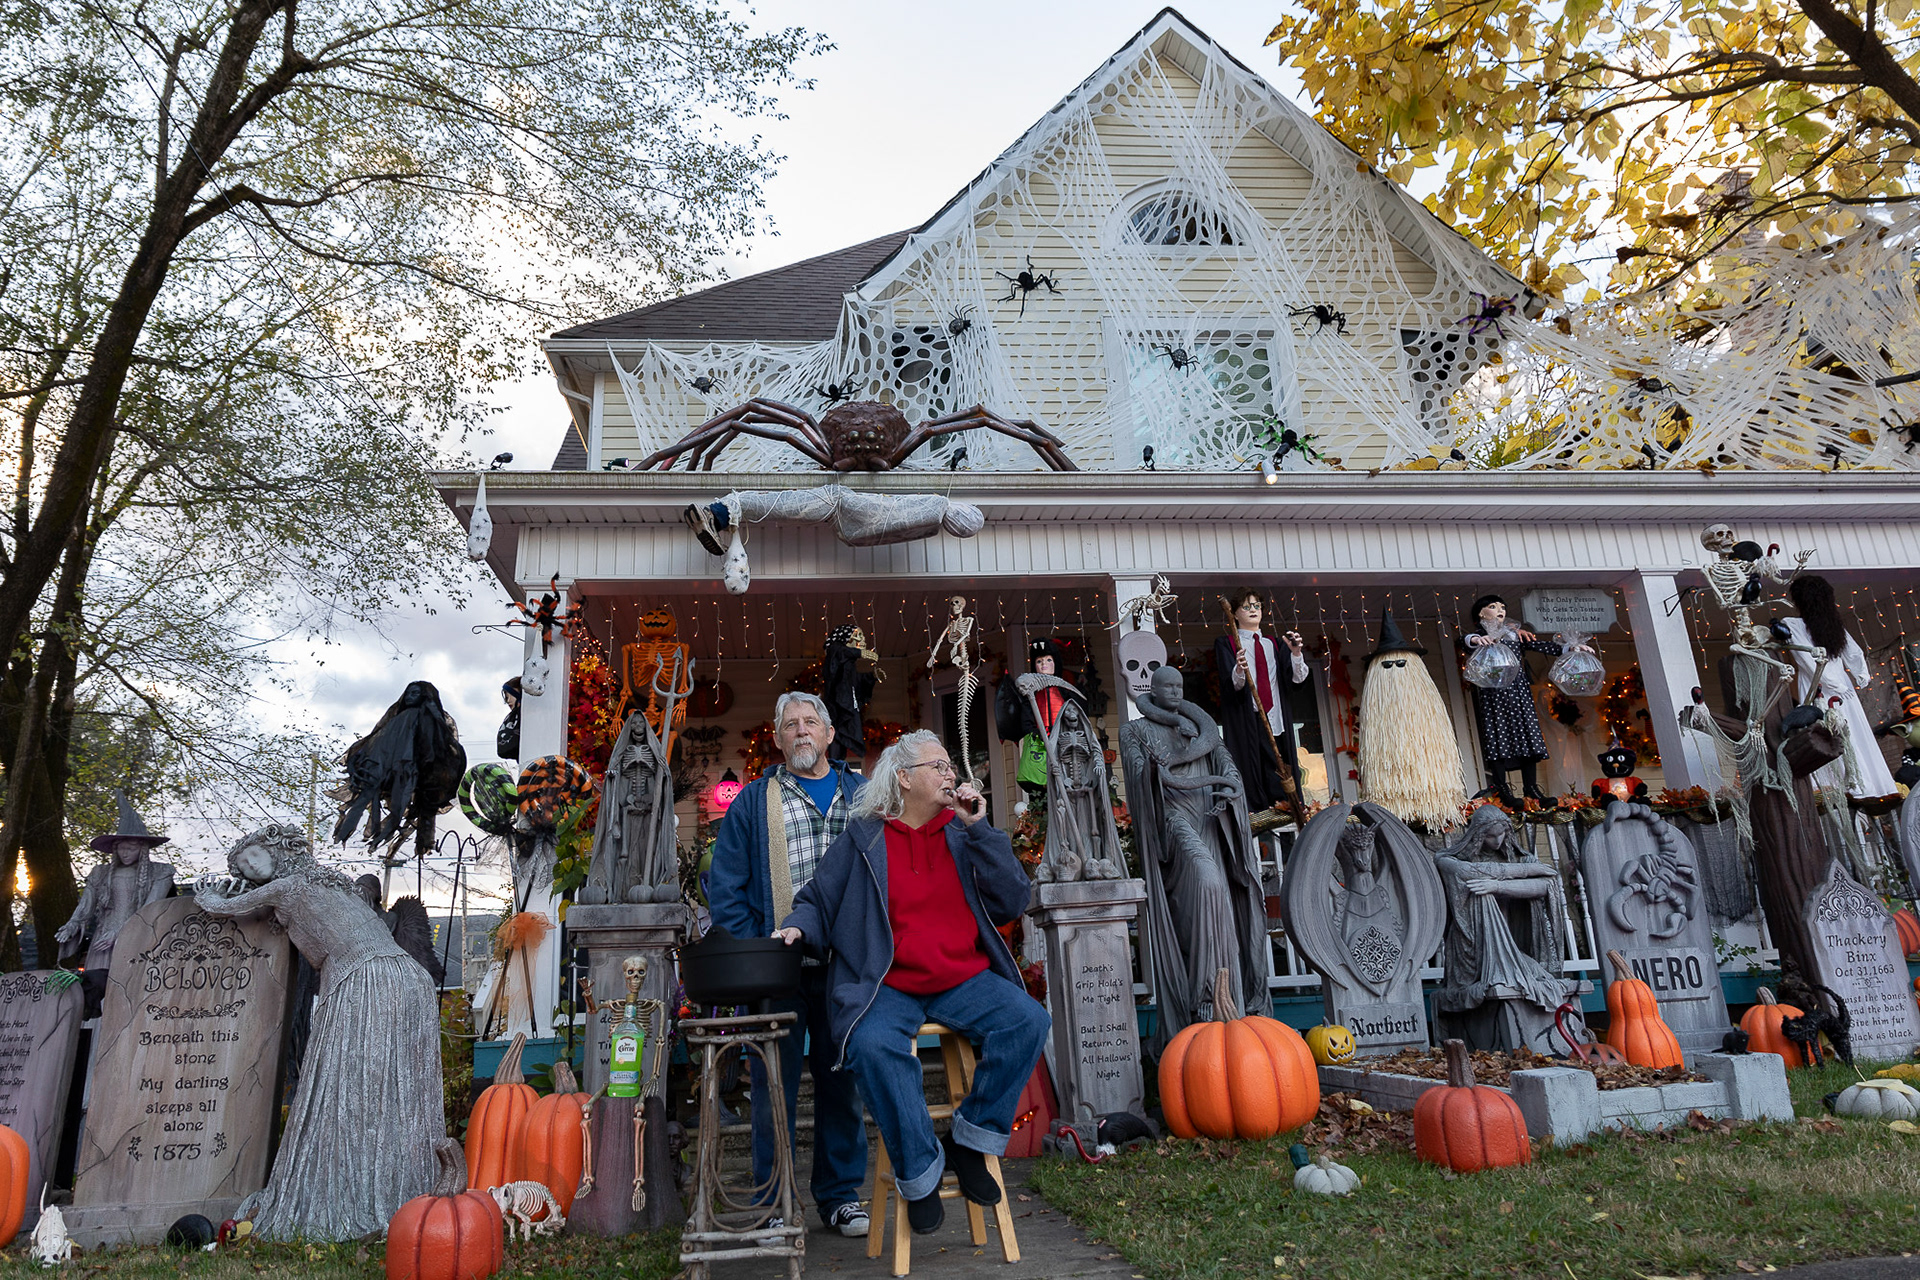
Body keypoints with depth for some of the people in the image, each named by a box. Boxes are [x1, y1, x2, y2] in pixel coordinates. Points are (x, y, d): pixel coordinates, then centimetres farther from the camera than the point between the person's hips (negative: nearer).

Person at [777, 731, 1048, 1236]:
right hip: (887, 986, -2)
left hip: (963, 981, 3)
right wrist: (797, 928, -11)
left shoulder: (963, 833, 12)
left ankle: (971, 1141, -5)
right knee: (872, 1044, -33)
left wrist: (979, 829, -5)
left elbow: (1013, 902, 2)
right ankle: (920, 1171, -13)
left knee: (1028, 1019, -22)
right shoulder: (863, 837, 5)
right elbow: (817, 900, 11)